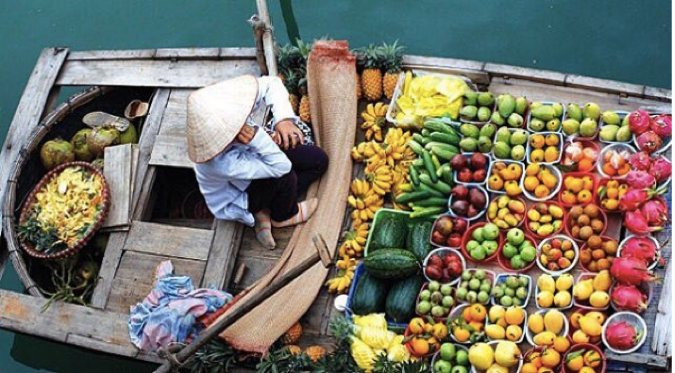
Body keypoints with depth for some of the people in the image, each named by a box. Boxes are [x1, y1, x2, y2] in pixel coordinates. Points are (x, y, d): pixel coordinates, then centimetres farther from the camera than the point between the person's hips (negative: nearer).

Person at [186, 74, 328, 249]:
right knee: (285, 177, -32)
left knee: (319, 160, 1)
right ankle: (283, 216, 5)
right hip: (238, 194, -6)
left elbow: (271, 83, -19)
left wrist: (283, 119, -35)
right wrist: (257, 138, -53)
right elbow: (281, 166, -38)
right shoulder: (222, 164, -46)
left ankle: (264, 212, 4)